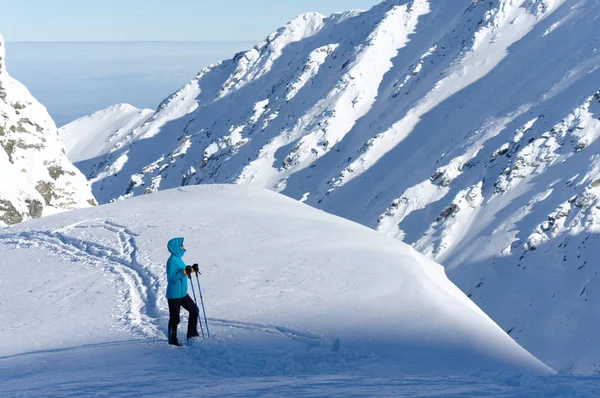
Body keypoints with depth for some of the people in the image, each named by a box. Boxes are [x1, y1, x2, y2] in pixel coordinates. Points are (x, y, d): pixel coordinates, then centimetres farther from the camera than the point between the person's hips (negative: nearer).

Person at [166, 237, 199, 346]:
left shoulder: (178, 258, 10)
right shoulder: (172, 260, -19)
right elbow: (172, 278, -24)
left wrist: (192, 269, 14)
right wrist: (184, 272, -31)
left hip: (182, 293, 10)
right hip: (174, 295, -10)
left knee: (194, 309, 16)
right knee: (174, 318, 0)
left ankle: (192, 334, 25)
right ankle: (172, 341, 12)